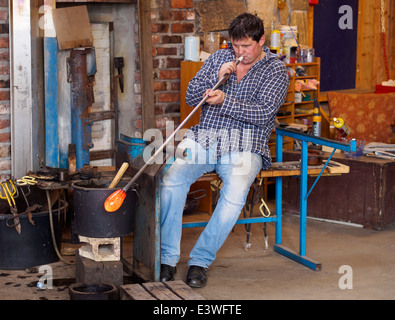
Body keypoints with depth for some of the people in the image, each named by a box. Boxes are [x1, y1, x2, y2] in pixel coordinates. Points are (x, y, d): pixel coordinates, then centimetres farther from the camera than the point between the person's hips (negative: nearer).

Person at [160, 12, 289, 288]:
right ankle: (167, 257, -18)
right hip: (203, 139, 3)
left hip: (244, 147, -3)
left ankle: (201, 260, -18)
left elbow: (263, 113, -9)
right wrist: (217, 78, -5)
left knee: (235, 196, -33)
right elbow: (191, 97, 12)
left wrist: (224, 102, -21)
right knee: (172, 180, -26)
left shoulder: (276, 70, 5)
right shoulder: (219, 58, 18)